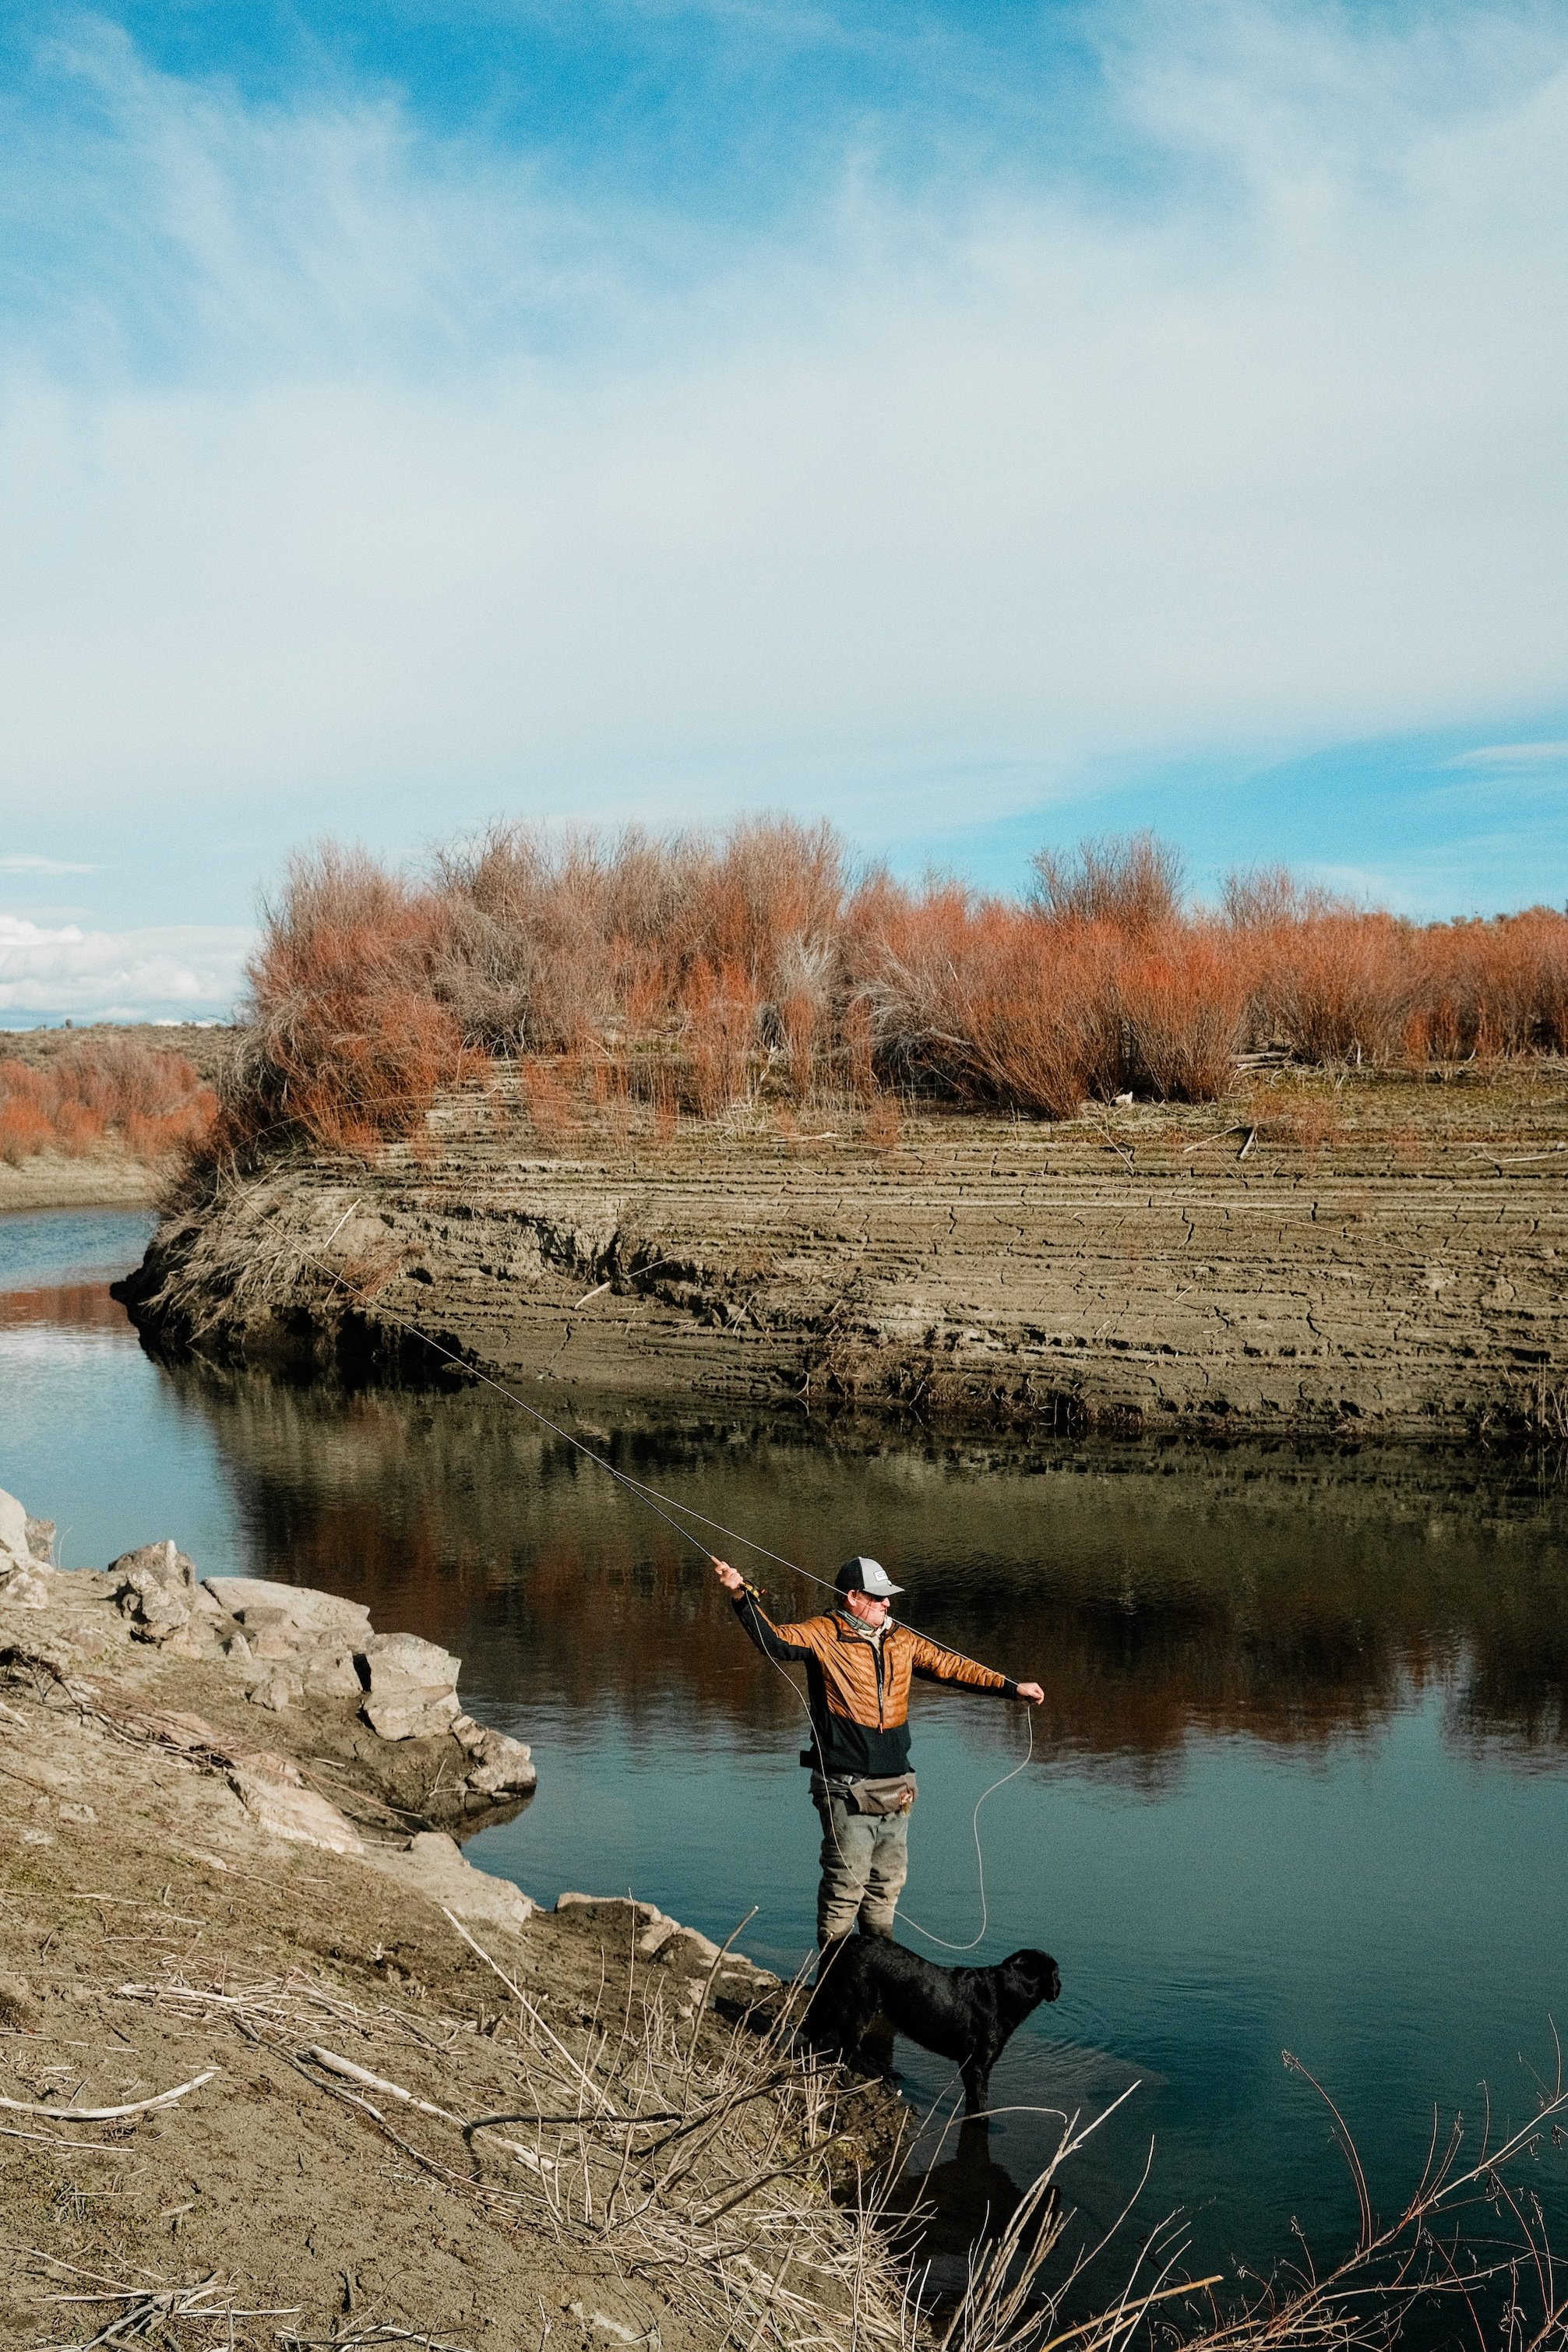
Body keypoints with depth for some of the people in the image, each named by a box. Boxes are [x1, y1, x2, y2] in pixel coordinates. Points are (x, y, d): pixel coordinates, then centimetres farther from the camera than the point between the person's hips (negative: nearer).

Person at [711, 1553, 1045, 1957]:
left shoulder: (902, 1641, 13)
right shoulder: (822, 1636, -4)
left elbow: (952, 1666, 19)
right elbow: (775, 1642, -19)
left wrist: (1012, 1688, 19)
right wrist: (741, 1597, -33)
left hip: (895, 1789, 6)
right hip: (847, 1790, -6)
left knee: (888, 1881, 14)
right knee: (846, 1883, -6)